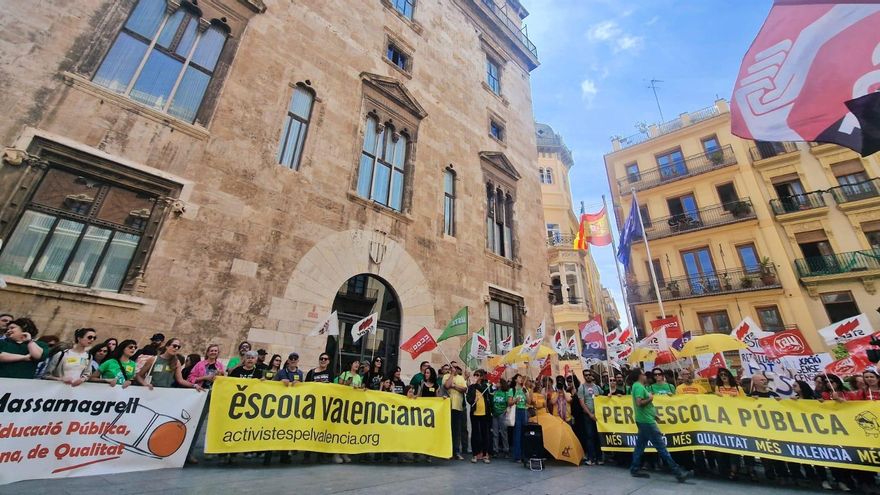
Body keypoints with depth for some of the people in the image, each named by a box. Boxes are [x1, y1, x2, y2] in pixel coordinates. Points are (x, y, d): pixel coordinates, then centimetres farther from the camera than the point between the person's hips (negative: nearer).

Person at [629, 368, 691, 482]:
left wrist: (653, 414, 17)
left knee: (640, 445, 12)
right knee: (661, 446, -4)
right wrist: (650, 398, -13)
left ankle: (635, 469, 16)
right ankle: (677, 472, 2)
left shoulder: (637, 386, 15)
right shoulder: (639, 387, -17)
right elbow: (639, 403, -28)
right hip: (646, 421, -10)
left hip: (644, 420, 10)